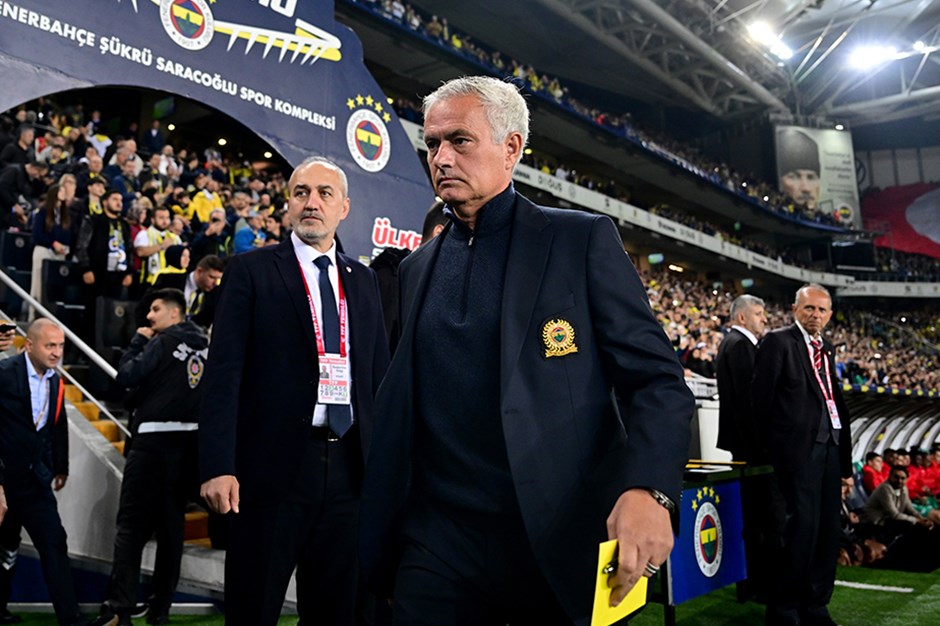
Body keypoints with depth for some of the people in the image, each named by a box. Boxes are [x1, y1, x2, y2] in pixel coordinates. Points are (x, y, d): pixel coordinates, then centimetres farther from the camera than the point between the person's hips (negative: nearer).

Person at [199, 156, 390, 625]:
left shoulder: (363, 280, 13)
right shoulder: (250, 271, 1)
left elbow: (379, 372, 14)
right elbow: (224, 372, -6)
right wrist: (218, 466, -14)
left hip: (349, 466, 4)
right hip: (273, 464, -4)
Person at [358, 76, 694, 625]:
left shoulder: (584, 239, -2)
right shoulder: (416, 268, 12)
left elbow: (659, 380, -7)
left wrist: (647, 490, -24)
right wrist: (381, 527, 8)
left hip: (564, 543, -3)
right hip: (438, 543, 3)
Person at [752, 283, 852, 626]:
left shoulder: (826, 348, 19)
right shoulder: (777, 341, -4)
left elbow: (832, 396, 16)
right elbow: (761, 396, -6)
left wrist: (844, 446, 8)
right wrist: (770, 445, -2)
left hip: (830, 445, 8)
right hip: (799, 446, -8)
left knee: (828, 529, 11)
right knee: (800, 527, -7)